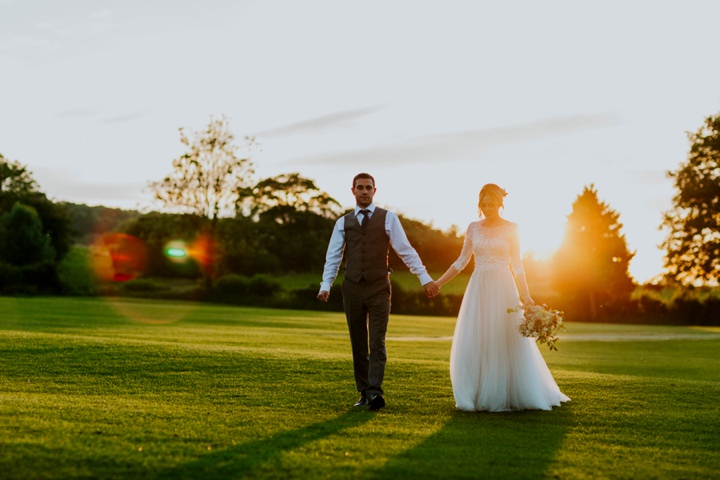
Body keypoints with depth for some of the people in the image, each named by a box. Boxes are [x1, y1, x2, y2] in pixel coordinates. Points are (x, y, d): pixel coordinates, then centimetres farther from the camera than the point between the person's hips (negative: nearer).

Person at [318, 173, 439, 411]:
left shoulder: (388, 218, 4)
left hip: (378, 288, -2)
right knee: (358, 344, 7)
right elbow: (333, 257, 5)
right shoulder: (343, 223, 10)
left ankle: (375, 392, -15)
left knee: (377, 343, -10)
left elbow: (406, 251, 1)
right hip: (352, 289, 3)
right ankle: (364, 393, 14)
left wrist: (425, 278, -7)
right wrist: (325, 285, -10)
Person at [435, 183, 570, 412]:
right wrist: (437, 283, 6)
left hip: (503, 290, -3)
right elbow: (461, 261, 11)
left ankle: (508, 395, 8)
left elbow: (517, 265, 1)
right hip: (478, 290, 3)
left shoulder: (511, 229, 2)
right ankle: (480, 397, 8)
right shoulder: (473, 228, 8)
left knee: (508, 342, -2)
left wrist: (526, 295, -7)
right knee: (473, 344, -1)